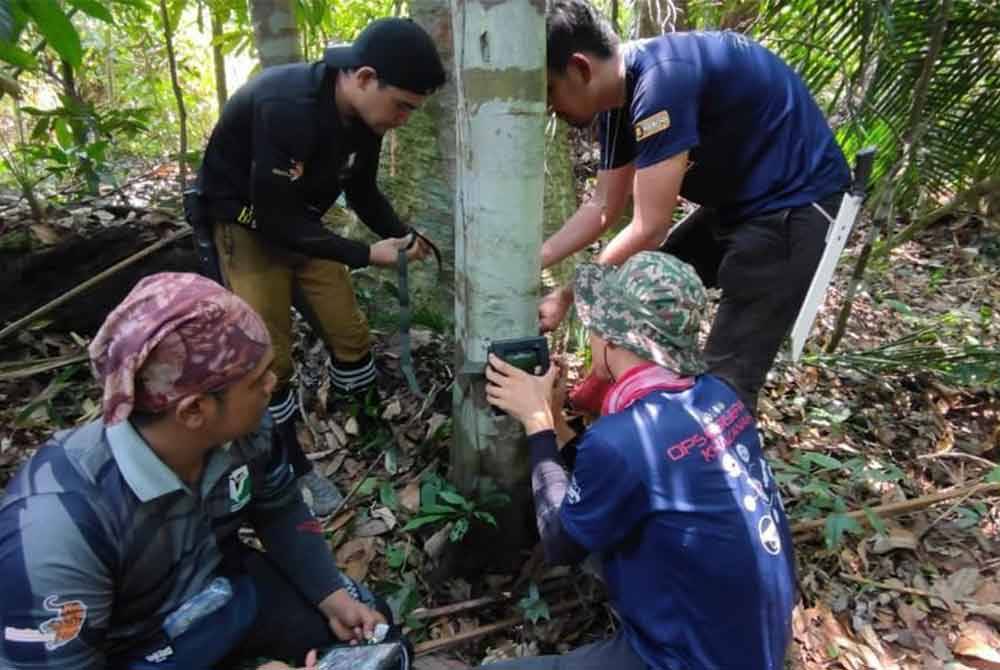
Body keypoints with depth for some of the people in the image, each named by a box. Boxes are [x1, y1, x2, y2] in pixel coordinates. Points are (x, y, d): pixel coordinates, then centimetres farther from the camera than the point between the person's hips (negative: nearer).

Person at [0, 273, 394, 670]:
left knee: (372, 631, 8)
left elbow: (279, 510, 1)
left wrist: (332, 595, -7)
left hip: (231, 589, 5)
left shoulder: (246, 427, -18)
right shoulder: (58, 525, -35)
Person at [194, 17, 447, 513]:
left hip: (301, 220, 7)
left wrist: (401, 235, -12)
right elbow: (272, 217, -31)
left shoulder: (362, 115, -10)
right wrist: (366, 255, -28)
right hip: (246, 223, -6)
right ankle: (293, 469, 15)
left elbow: (362, 191, 5)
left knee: (349, 333, 6)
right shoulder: (287, 108, -34)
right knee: (271, 356, -5)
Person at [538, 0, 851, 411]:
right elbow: (603, 209, 7)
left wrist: (566, 298, -17)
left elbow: (649, 229, -27)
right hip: (739, 198, 10)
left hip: (793, 202, -10)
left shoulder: (660, 81, -29)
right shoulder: (620, 98, 1)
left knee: (728, 375, -12)